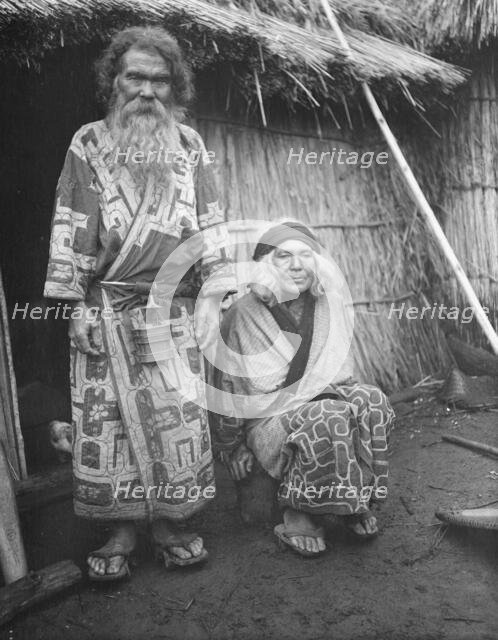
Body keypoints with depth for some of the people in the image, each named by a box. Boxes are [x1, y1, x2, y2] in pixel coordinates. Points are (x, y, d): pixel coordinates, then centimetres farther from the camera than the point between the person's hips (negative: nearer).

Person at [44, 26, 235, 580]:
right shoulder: (88, 144, 5)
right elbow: (69, 227, 1)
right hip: (105, 310, -1)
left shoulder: (189, 145, 10)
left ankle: (171, 525, 20)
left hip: (173, 309, 1)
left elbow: (209, 223, 7)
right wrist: (75, 304, -6)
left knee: (179, 421, 3)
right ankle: (121, 532, 18)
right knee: (105, 421, 3)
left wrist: (210, 296, 0)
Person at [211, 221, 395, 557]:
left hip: (327, 398, 4)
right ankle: (296, 515, -13)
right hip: (269, 420, -4)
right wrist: (232, 448, 5)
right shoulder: (243, 314, -6)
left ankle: (356, 498, -8)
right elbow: (227, 386, 0)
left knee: (370, 400, -28)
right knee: (330, 418, -34)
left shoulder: (331, 305, 6)